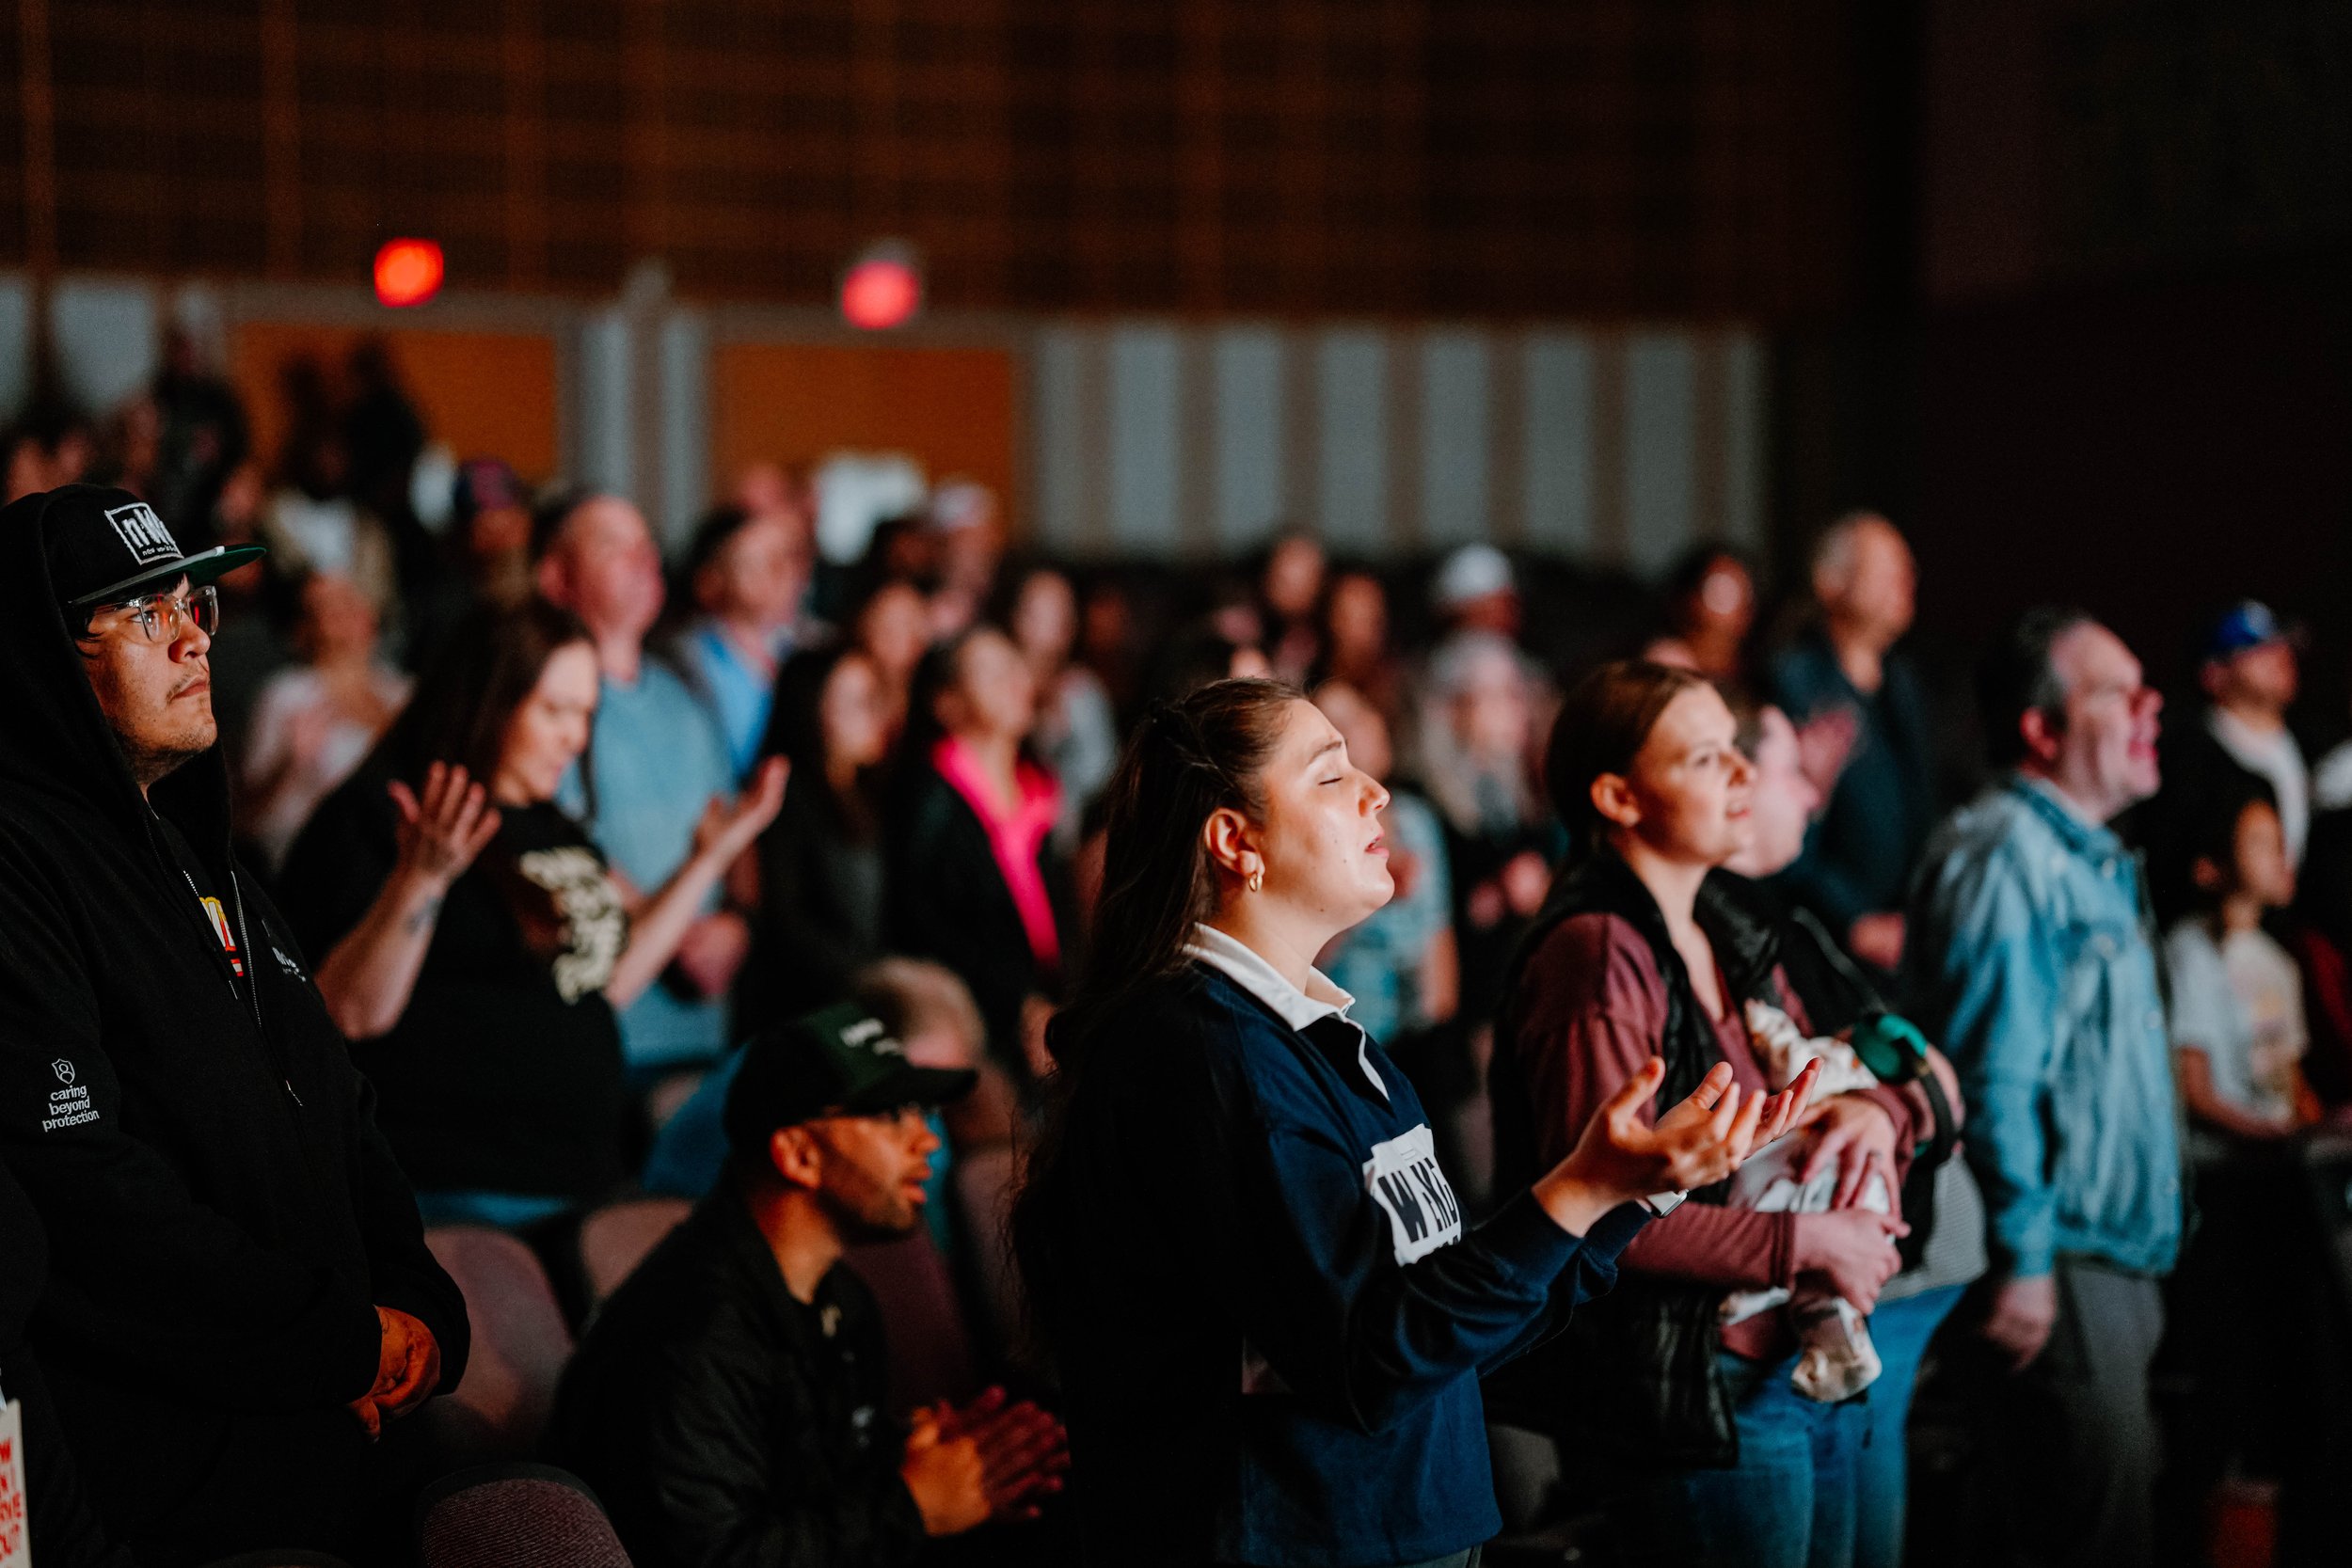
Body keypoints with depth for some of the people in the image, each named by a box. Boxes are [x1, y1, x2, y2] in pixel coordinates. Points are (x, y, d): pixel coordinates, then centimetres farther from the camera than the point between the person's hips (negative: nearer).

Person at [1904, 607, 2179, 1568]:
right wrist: (2021, 1262, -23)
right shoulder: (2005, 858, -14)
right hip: (2054, 1271, -10)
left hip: (2115, 1262, 10)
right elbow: (1990, 1078, -21)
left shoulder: (2090, 863, 19)